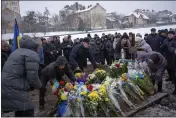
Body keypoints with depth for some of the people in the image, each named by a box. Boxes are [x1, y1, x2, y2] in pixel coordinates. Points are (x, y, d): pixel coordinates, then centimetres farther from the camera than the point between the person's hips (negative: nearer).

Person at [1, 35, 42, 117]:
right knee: (28, 111, 0)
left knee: (20, 111, 24)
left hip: (6, 87, 10)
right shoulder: (32, 55, -11)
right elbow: (32, 76, -19)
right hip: (13, 89, -10)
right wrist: (39, 86, 2)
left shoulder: (17, 52, 21)